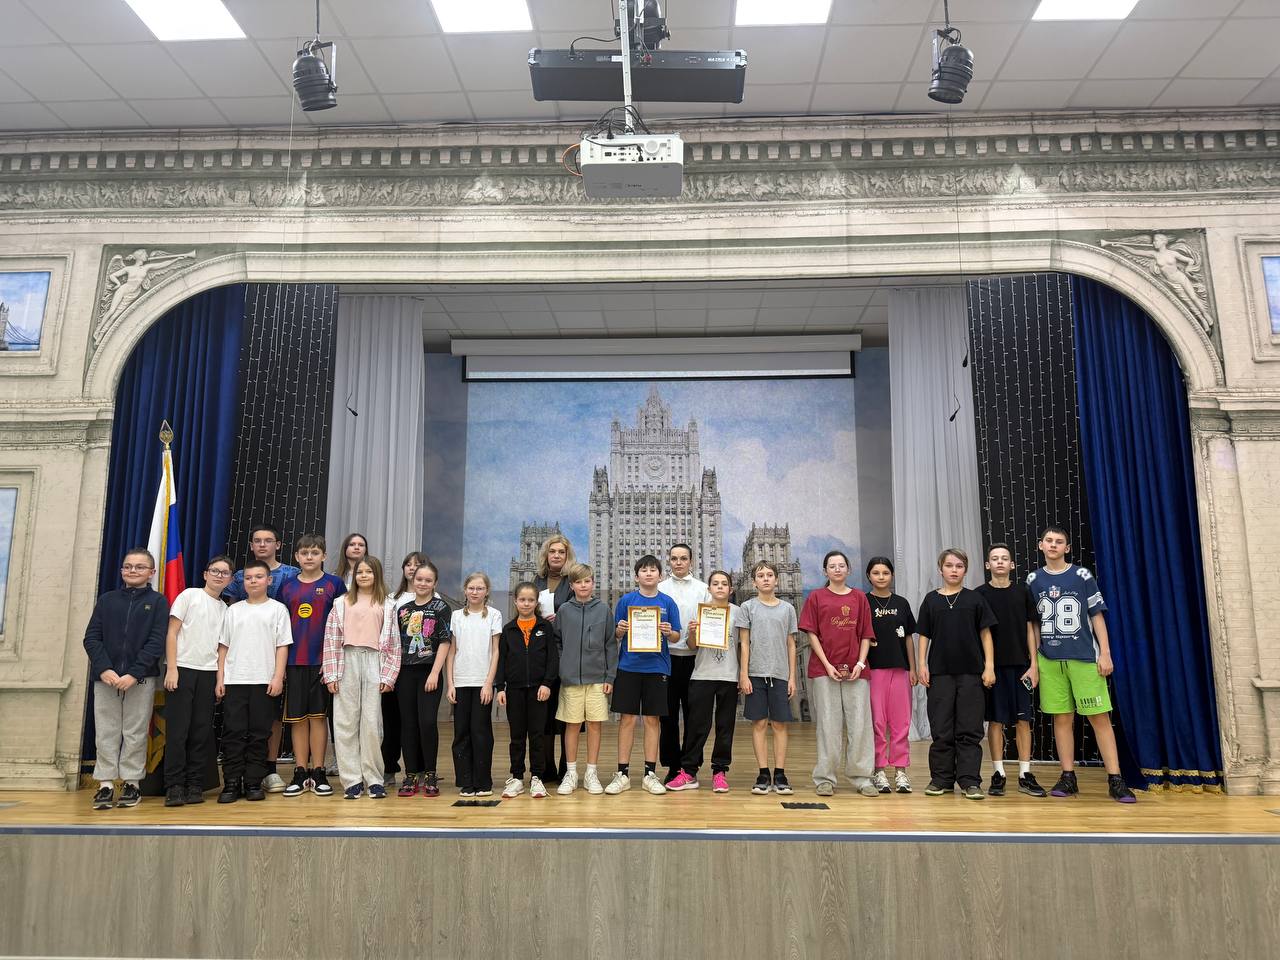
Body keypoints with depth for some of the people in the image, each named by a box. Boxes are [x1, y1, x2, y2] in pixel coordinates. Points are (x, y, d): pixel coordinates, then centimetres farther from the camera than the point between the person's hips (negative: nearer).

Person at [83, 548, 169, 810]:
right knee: (106, 732, 3)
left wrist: (134, 674, -15)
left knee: (135, 734, 2)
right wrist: (104, 669, -10)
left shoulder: (157, 602, 3)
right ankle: (106, 785, 10)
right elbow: (91, 637, 5)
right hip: (105, 677, 2)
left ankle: (132, 783, 10)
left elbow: (157, 642, -5)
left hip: (141, 679, -2)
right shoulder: (106, 600, 11)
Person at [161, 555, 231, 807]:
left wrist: (221, 677, 5)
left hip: (208, 672, 4)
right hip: (182, 668, -4)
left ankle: (194, 784, 10)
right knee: (177, 729, -3)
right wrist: (171, 668, -10)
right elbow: (172, 632, -2)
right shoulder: (189, 595, 2)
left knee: (202, 731, 4)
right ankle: (174, 786, 2)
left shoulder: (224, 609, 15)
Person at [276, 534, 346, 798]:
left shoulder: (334, 584, 1)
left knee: (318, 716, 2)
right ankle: (300, 773, 15)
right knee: (297, 717, 6)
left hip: (322, 661, -2)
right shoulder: (287, 586, 8)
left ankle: (318, 773, 11)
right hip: (294, 662, 2)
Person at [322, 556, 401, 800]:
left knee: (372, 722, -1)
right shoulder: (342, 604, 9)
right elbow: (331, 640, 4)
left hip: (374, 663, -1)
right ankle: (352, 780, 8)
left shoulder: (387, 605, 9)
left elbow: (393, 643, 5)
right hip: (347, 662, 1)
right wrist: (331, 674, -3)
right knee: (346, 722, 1)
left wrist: (388, 676, -2)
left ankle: (374, 778, 8)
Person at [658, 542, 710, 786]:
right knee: (668, 715, 5)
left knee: (693, 715, 4)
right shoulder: (660, 589, 9)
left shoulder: (702, 589, 9)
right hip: (667, 657, 0)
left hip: (694, 659, 0)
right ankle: (672, 766, 15)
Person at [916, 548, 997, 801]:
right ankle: (941, 779, 14)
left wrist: (989, 665, -2)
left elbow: (985, 633, 5)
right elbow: (924, 635, 8)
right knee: (941, 729, 5)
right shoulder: (931, 599, 6)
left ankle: (970, 781, 7)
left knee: (970, 730, 1)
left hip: (970, 672, 0)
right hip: (940, 671, 1)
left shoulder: (974, 599, 5)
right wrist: (922, 664, 0)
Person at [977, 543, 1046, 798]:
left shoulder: (1022, 592, 6)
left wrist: (1033, 665, 0)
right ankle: (998, 774, 9)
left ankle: (1025, 774, 12)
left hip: (1019, 665, 2)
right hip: (993, 666, -1)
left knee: (1023, 719, 4)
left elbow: (1030, 630, 6)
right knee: (996, 719, 2)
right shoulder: (980, 594, 2)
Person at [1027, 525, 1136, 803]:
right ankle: (1068, 778, 13)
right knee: (1062, 717, 6)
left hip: (1084, 657, -2)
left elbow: (1097, 616, 2)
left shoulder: (1082, 576, 1)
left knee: (1099, 717, -2)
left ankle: (1115, 780, 3)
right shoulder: (1033, 580, 7)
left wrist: (1105, 653, -5)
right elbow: (1034, 624, 10)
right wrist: (1034, 662, 8)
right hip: (1050, 660, 2)